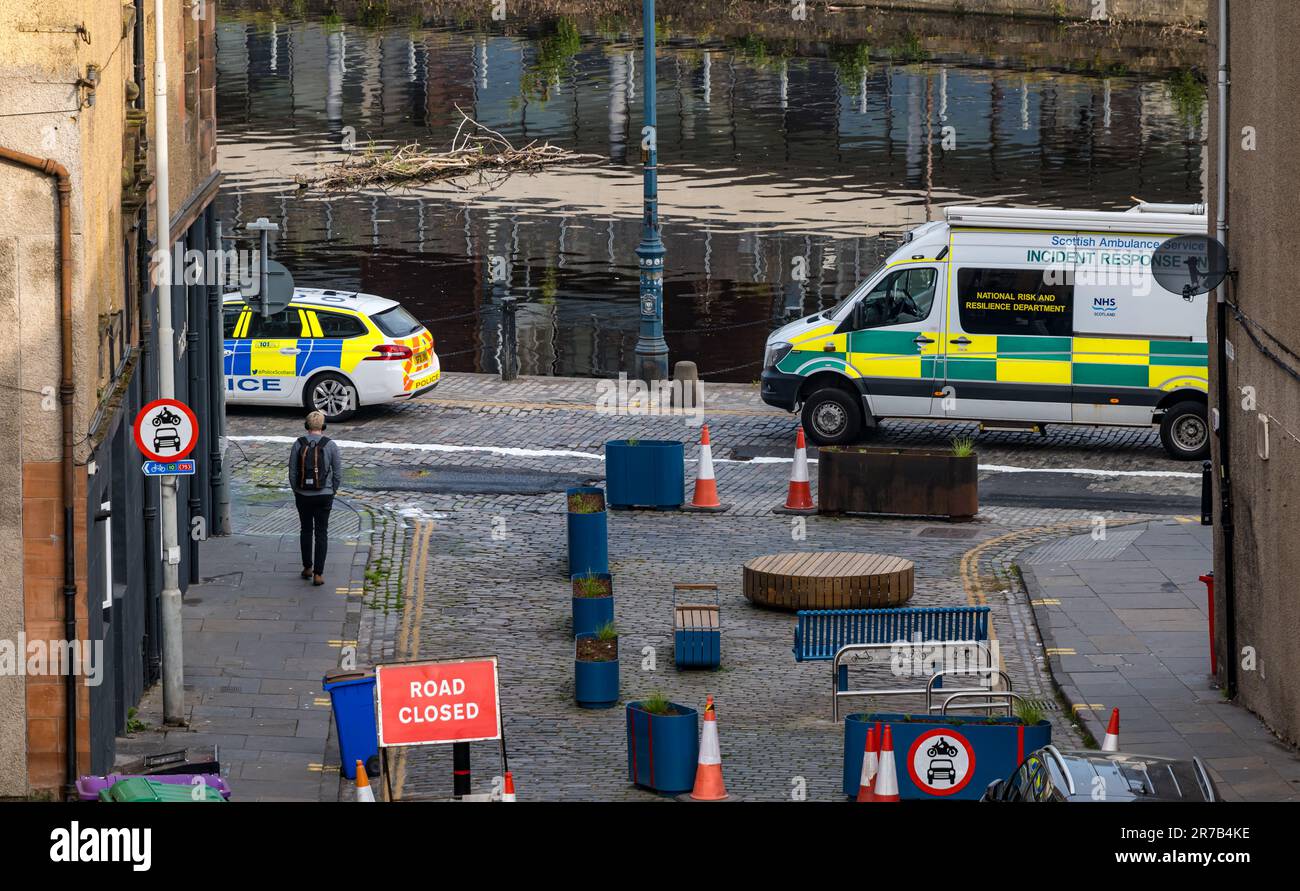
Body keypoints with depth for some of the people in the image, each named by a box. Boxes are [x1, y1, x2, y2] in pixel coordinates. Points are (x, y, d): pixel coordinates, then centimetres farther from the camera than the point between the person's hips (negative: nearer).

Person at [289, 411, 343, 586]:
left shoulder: (298, 444, -7)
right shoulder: (331, 445, -9)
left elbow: (292, 472, -4)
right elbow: (338, 472, -6)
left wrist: (296, 492, 9)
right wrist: (332, 491, 9)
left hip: (302, 495, 1)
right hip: (324, 496, -1)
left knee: (306, 530, 20)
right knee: (321, 533, 5)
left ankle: (307, 568, 27)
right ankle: (318, 574, 0)